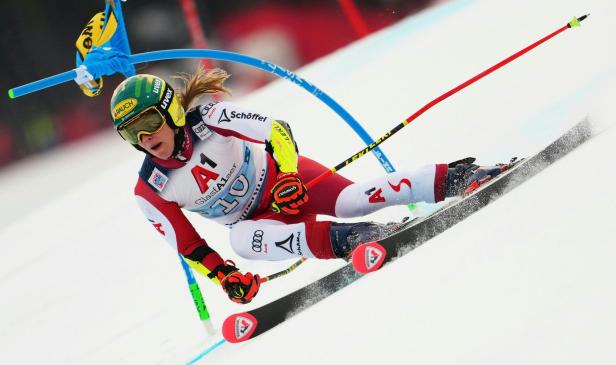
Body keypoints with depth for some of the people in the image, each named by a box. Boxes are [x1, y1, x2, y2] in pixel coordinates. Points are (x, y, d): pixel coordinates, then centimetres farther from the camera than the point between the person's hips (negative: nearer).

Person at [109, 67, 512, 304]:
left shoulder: (210, 119, -21)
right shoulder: (150, 191, -12)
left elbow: (278, 130, -25)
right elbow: (188, 246, -4)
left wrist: (287, 175, -41)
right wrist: (224, 275, -16)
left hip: (283, 175, -2)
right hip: (257, 219, 2)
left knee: (351, 200, -29)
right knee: (242, 240, -32)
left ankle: (452, 178, -27)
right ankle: (333, 239, -44)